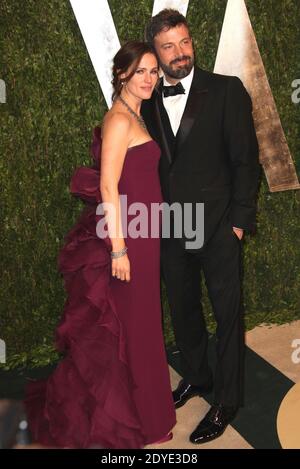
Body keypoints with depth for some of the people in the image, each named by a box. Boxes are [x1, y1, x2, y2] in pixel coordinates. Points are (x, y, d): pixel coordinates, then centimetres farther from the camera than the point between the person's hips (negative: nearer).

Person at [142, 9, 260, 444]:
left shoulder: (226, 90, -6)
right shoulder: (149, 102, 6)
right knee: (182, 309, 18)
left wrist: (239, 218, -11)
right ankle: (196, 376, 40)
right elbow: (154, 164, 7)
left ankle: (227, 399, 24)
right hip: (170, 228, 4)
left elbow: (245, 158, -7)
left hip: (217, 226, -4)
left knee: (227, 313, 7)